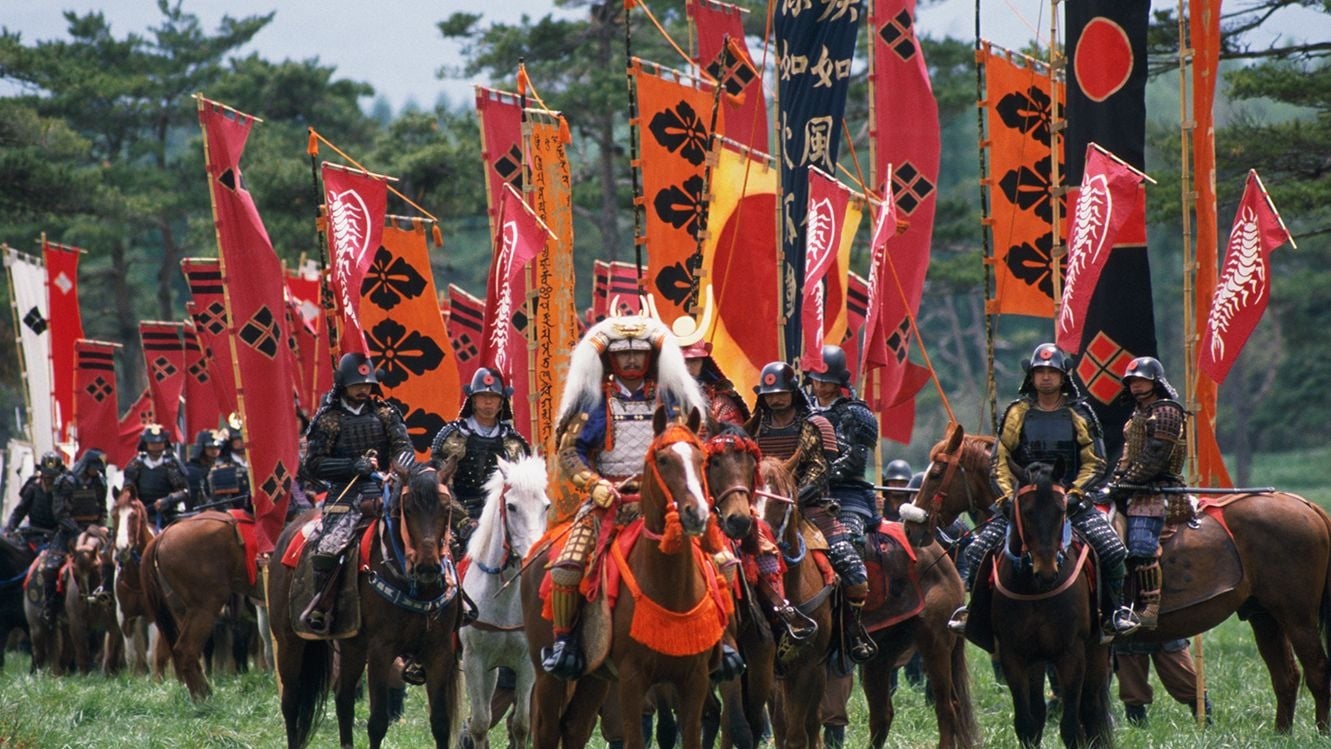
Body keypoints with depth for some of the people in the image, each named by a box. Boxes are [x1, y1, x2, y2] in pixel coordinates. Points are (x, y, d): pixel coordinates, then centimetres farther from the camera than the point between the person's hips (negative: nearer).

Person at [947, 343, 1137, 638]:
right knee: (977, 551, -16)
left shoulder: (1079, 414, 6)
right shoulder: (1017, 413, 6)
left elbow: (1094, 463, 4)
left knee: (1113, 549, -18)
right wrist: (1007, 497, -8)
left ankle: (1115, 610, -1)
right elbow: (1000, 462, 6)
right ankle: (972, 606, -3)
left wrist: (1074, 493, -11)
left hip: (1071, 500, 0)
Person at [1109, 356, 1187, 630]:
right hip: (1135, 493, 10)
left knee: (1141, 546, -20)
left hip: (1155, 490, -10)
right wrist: (1115, 483, 6)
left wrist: (1126, 483, -17)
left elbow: (1154, 459, -16)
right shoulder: (1138, 414, 22)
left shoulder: (1165, 412, -8)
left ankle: (1150, 607, -22)